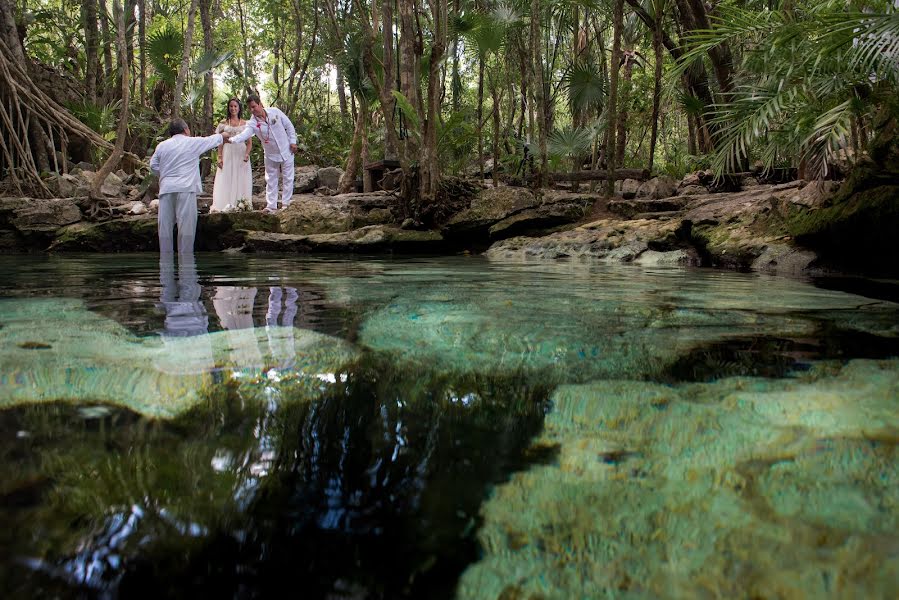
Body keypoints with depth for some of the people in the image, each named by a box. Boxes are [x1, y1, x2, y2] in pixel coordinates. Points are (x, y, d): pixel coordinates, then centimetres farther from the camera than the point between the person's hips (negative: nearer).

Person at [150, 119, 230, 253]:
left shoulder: (162, 146, 12)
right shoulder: (193, 142, 4)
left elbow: (153, 165, 17)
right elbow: (212, 140, 19)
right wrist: (223, 135, 38)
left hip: (166, 188, 4)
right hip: (185, 188, -4)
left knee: (165, 224, 5)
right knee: (186, 224, -4)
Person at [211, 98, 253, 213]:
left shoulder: (245, 124, 8)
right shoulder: (224, 123, 9)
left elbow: (249, 142, 4)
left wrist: (247, 154, -14)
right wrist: (220, 157, -5)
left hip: (241, 154, 0)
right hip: (227, 155, 0)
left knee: (241, 180, -2)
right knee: (226, 180, -3)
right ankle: (226, 205, -3)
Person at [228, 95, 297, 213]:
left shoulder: (275, 112, -13)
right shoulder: (252, 123, -14)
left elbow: (289, 126, -5)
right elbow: (244, 135, -30)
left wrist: (293, 141, -8)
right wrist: (231, 139, -48)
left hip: (286, 151, -2)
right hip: (271, 155, 2)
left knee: (287, 178, 4)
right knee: (270, 181, 7)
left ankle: (285, 203, 15)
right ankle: (271, 206, 14)